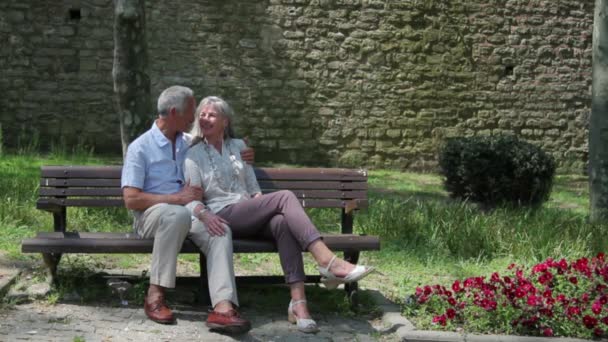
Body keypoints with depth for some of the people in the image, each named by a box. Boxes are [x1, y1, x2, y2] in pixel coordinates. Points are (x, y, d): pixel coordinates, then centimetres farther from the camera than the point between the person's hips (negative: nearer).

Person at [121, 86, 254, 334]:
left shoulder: (190, 144, 16)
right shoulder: (140, 147, -3)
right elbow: (131, 200, -12)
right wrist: (177, 198, -18)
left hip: (188, 214, 5)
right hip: (151, 215, -4)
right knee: (178, 214, -40)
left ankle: (222, 307, -45)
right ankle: (155, 295, -29)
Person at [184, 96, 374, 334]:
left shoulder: (238, 146, 21)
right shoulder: (194, 155, 9)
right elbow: (190, 199, -1)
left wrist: (263, 208, -1)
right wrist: (205, 214, -23)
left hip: (249, 216, 4)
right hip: (223, 218, -4)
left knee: (282, 222, -34)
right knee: (285, 197, -28)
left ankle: (298, 301, -46)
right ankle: (328, 262, -41)